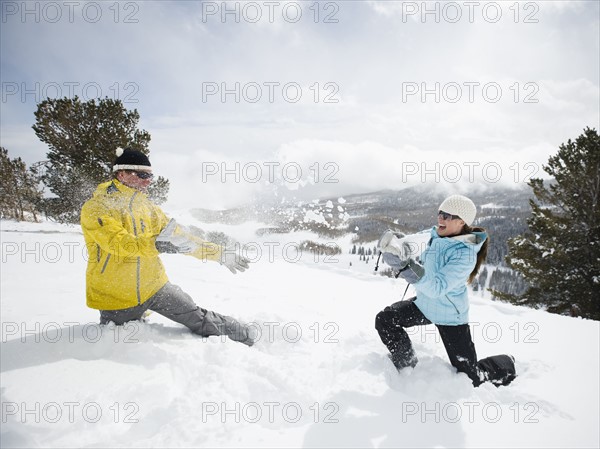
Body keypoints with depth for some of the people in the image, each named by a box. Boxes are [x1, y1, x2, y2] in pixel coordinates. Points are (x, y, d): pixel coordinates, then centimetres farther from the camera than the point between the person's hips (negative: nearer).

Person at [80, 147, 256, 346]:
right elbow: (119, 243, -30)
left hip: (153, 286, 4)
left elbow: (180, 238, 10)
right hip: (115, 298, -3)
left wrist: (220, 253, 8)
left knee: (199, 319, 5)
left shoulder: (147, 206, 5)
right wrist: (157, 243, -44)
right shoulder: (95, 208, -14)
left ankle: (246, 337, 23)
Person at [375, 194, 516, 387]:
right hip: (424, 304, 7)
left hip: (449, 316, -7)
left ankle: (507, 366, 35)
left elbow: (437, 287, -37)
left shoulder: (465, 253, -29)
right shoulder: (437, 237, -6)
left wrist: (407, 264, -48)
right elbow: (424, 264, 11)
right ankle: (407, 366, 19)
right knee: (384, 319, -2)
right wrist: (405, 253, -9)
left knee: (471, 377, 3)